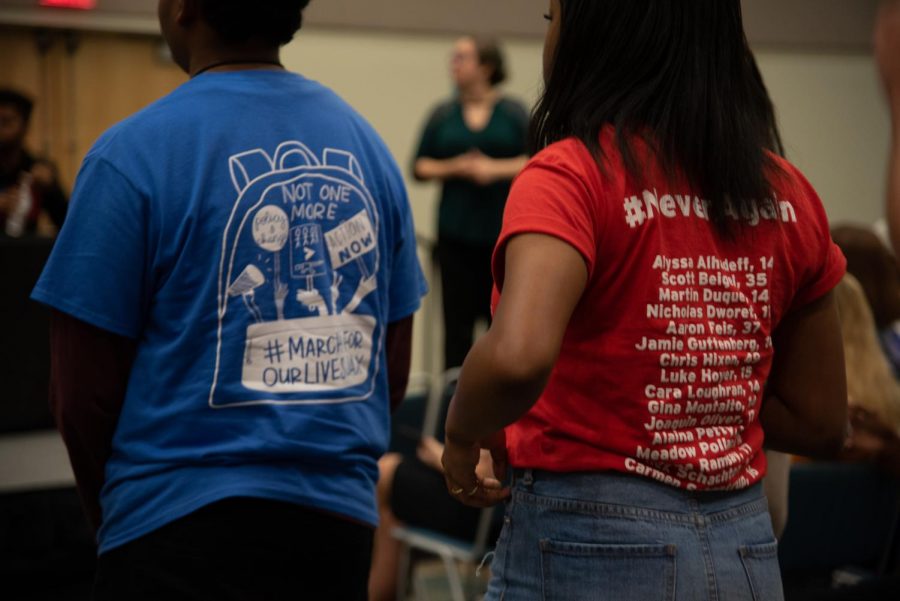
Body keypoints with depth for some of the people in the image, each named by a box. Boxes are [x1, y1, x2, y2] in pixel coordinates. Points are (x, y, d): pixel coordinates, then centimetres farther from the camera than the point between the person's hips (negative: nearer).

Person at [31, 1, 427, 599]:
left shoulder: (135, 154, -11)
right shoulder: (367, 144, 5)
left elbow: (83, 394, -8)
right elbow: (394, 372, 10)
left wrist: (116, 515, 8)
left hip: (184, 528, -5)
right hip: (343, 519, 5)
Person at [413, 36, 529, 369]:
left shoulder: (513, 113, 3)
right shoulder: (443, 114, 8)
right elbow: (420, 167, 7)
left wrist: (496, 169, -14)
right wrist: (454, 168, -9)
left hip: (502, 230, -1)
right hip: (456, 232, 1)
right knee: (457, 318, 3)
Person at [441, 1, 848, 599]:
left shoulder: (572, 174, -14)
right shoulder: (789, 195, 3)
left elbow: (517, 358, -31)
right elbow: (820, 423, 8)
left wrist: (463, 433, -11)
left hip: (589, 544, -5)